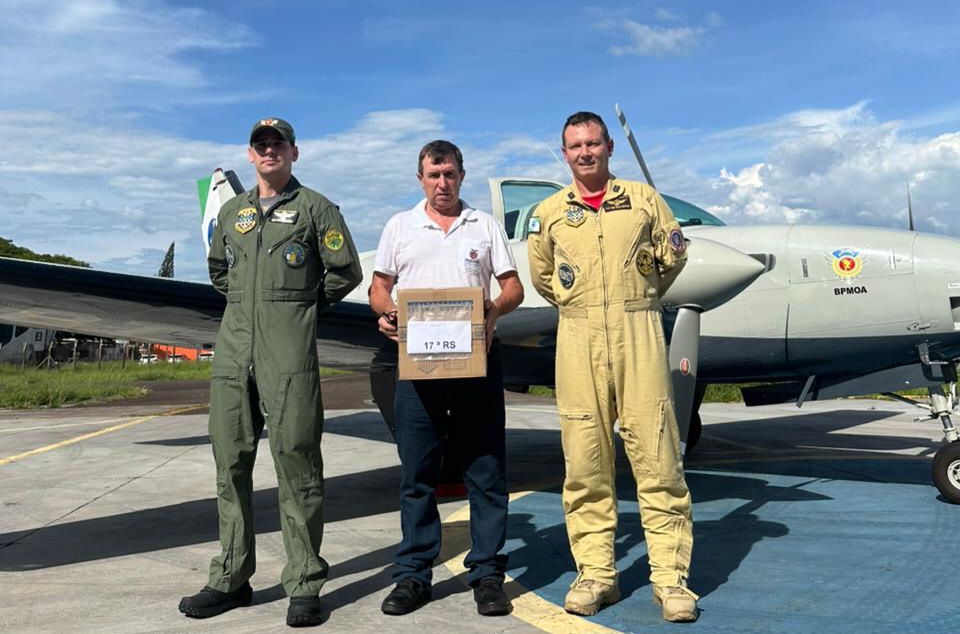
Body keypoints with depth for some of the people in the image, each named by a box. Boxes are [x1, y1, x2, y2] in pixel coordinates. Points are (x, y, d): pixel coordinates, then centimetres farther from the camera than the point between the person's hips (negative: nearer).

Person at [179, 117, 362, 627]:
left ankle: (303, 586, 1)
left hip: (289, 348, -5)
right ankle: (231, 579, 17)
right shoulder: (232, 211, 20)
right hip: (233, 342, 6)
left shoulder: (314, 207, 4)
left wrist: (303, 303, 8)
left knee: (295, 460, -6)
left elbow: (346, 271, 3)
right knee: (231, 460, 7)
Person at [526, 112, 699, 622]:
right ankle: (595, 574, 12)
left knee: (656, 455, -3)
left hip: (638, 332, -1)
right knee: (585, 459, 2)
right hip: (578, 338, 1)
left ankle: (670, 576, 5)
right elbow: (542, 277, 21)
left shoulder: (643, 198, 9)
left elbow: (673, 252, 18)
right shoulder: (548, 213, 10)